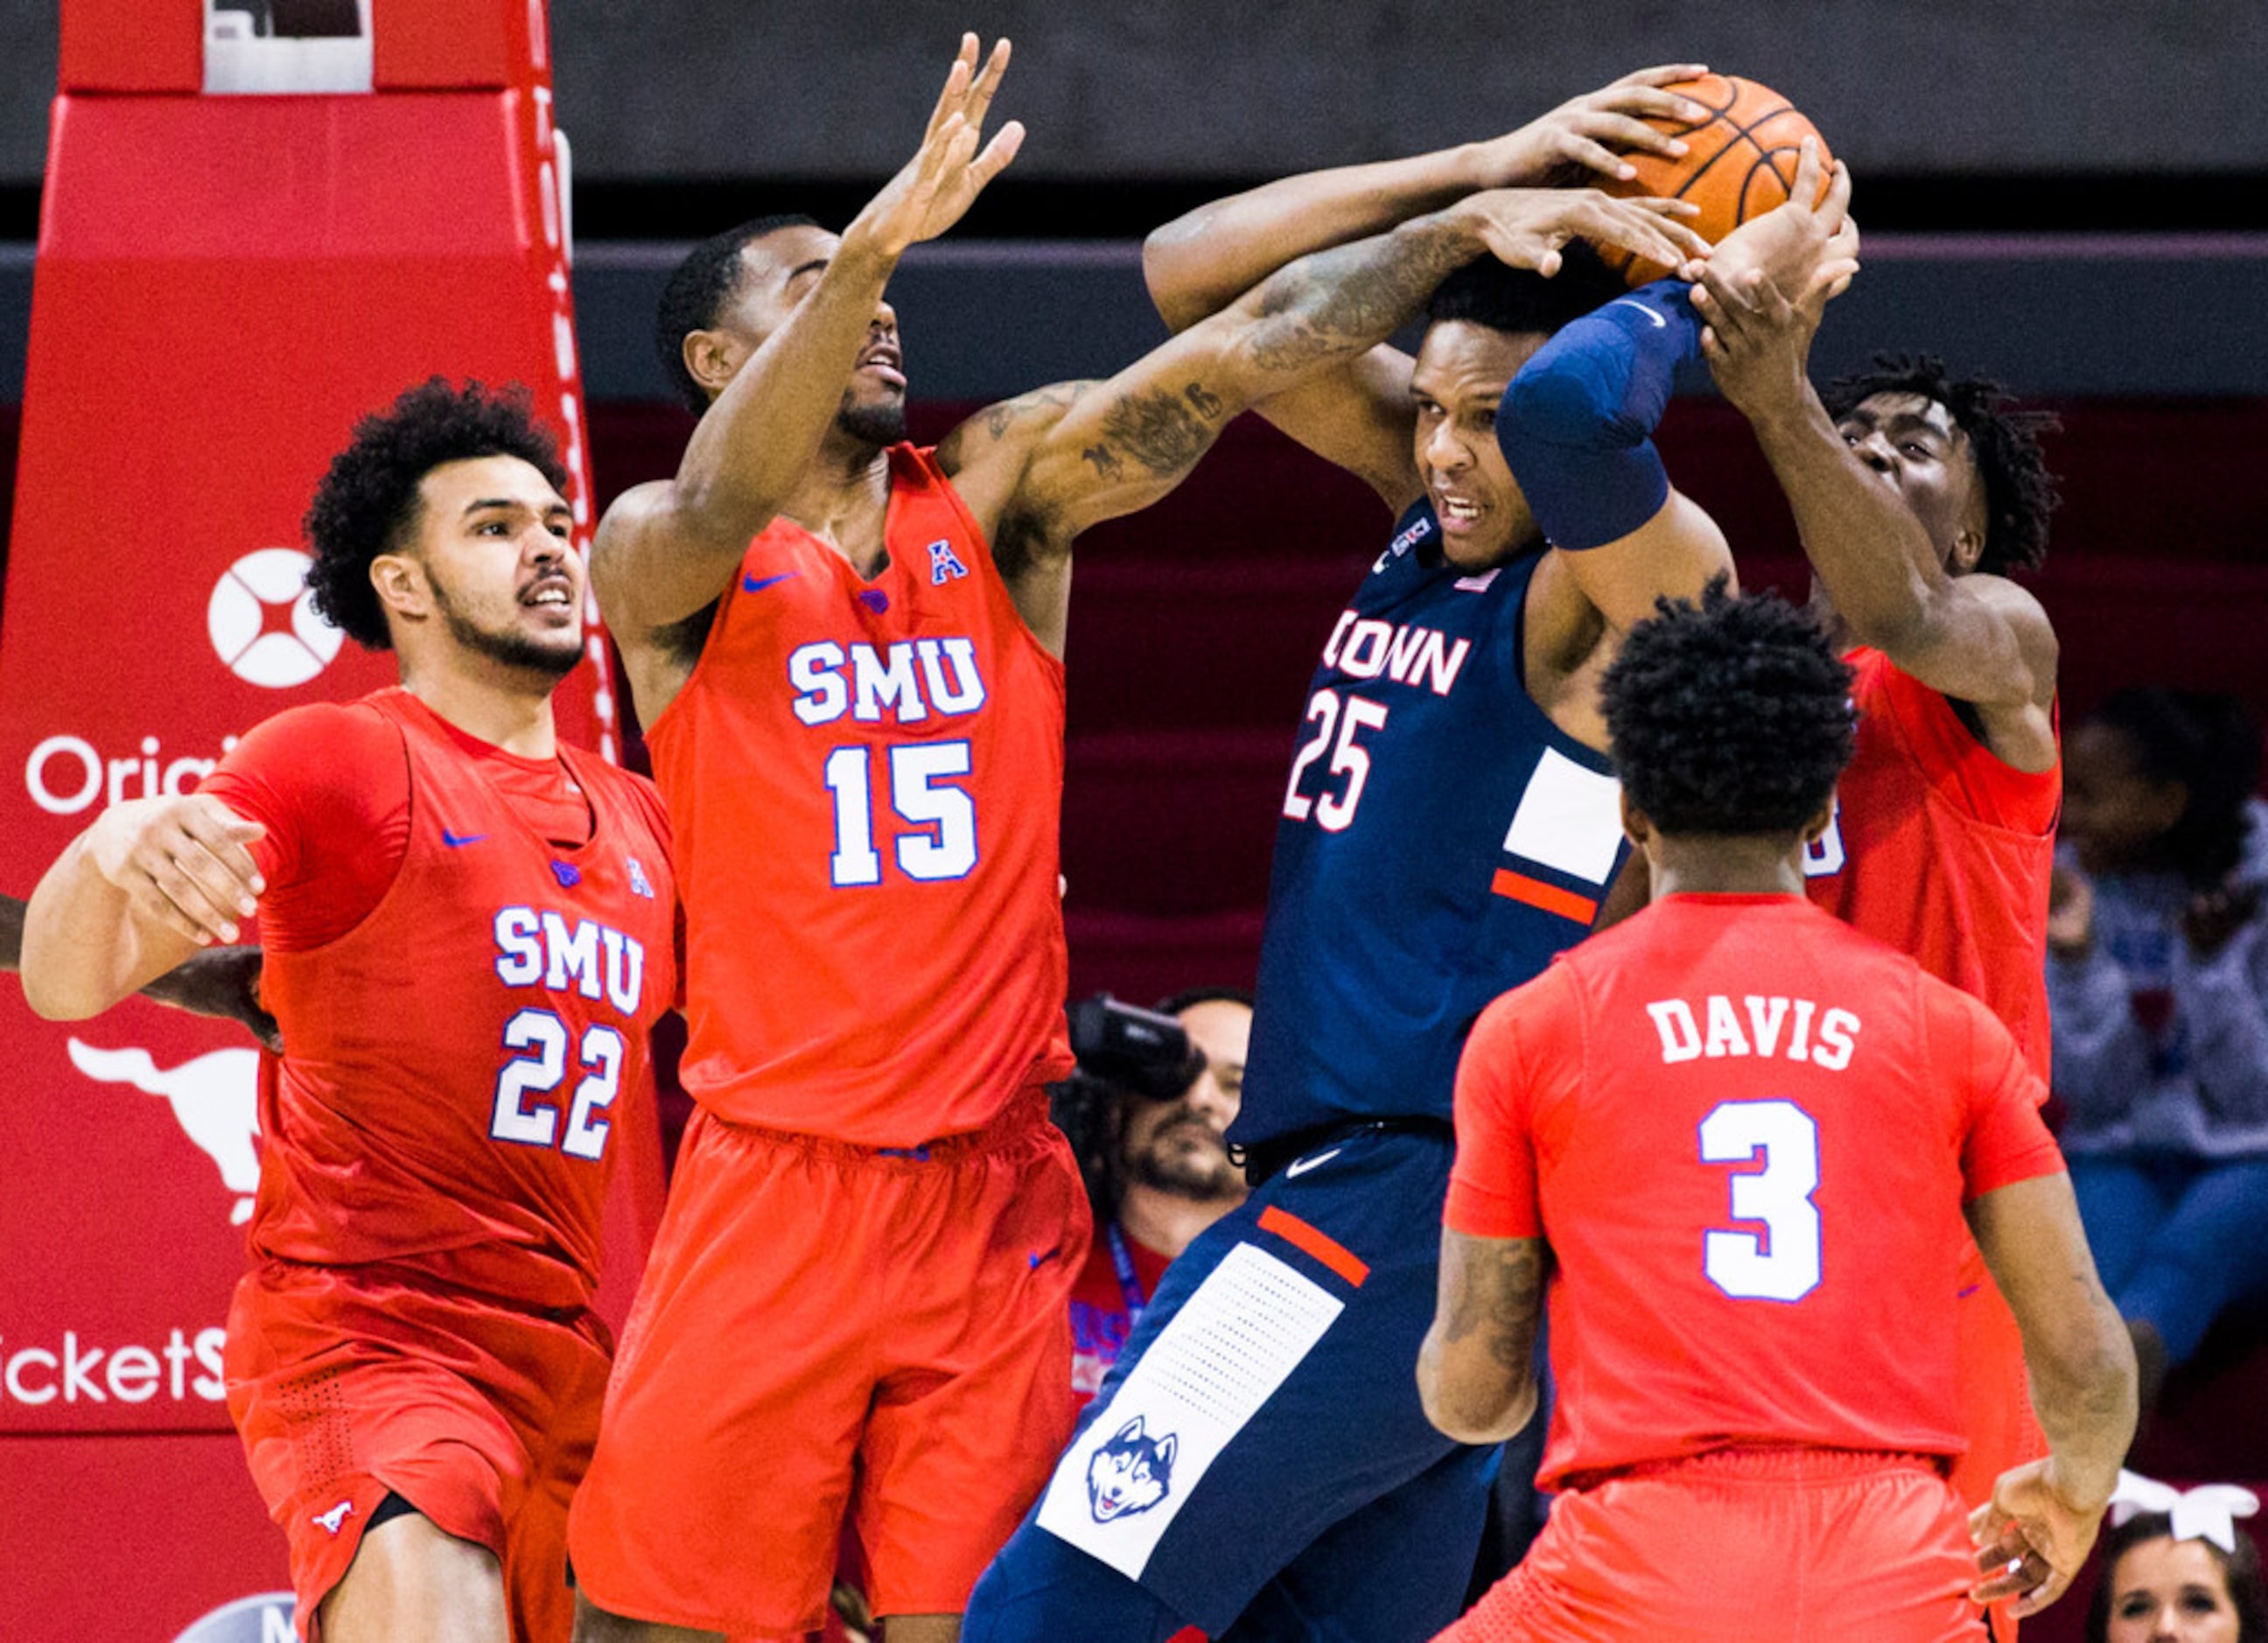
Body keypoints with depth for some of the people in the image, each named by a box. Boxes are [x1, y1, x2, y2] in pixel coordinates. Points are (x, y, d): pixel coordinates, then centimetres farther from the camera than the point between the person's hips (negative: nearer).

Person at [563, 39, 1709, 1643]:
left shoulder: (998, 492, 9)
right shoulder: (661, 560, 0)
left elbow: (1243, 350, 0)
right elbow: (727, 504, -23)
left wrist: (1466, 221, -14)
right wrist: (875, 242, -38)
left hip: (993, 1193, 3)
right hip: (776, 1188, -3)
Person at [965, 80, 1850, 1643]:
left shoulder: (1639, 581, -13)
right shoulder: (1435, 501, 12)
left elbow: (1576, 405, -35)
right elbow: (1193, 275, 11)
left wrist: (1684, 293, -15)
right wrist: (1483, 176, 1)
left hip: (1419, 1203, -10)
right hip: (1353, 1176, 10)